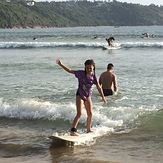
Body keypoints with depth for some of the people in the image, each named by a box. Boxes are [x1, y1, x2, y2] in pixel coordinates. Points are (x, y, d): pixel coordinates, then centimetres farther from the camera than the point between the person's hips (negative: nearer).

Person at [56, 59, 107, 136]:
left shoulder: (93, 76, -7)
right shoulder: (81, 73, -14)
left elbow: (99, 87, -5)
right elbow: (70, 71, -12)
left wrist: (103, 97, -7)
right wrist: (61, 64, -19)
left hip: (88, 96, 5)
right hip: (80, 95, -5)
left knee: (90, 114, 14)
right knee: (79, 113, -18)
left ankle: (89, 129, 33)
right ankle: (73, 130, -21)